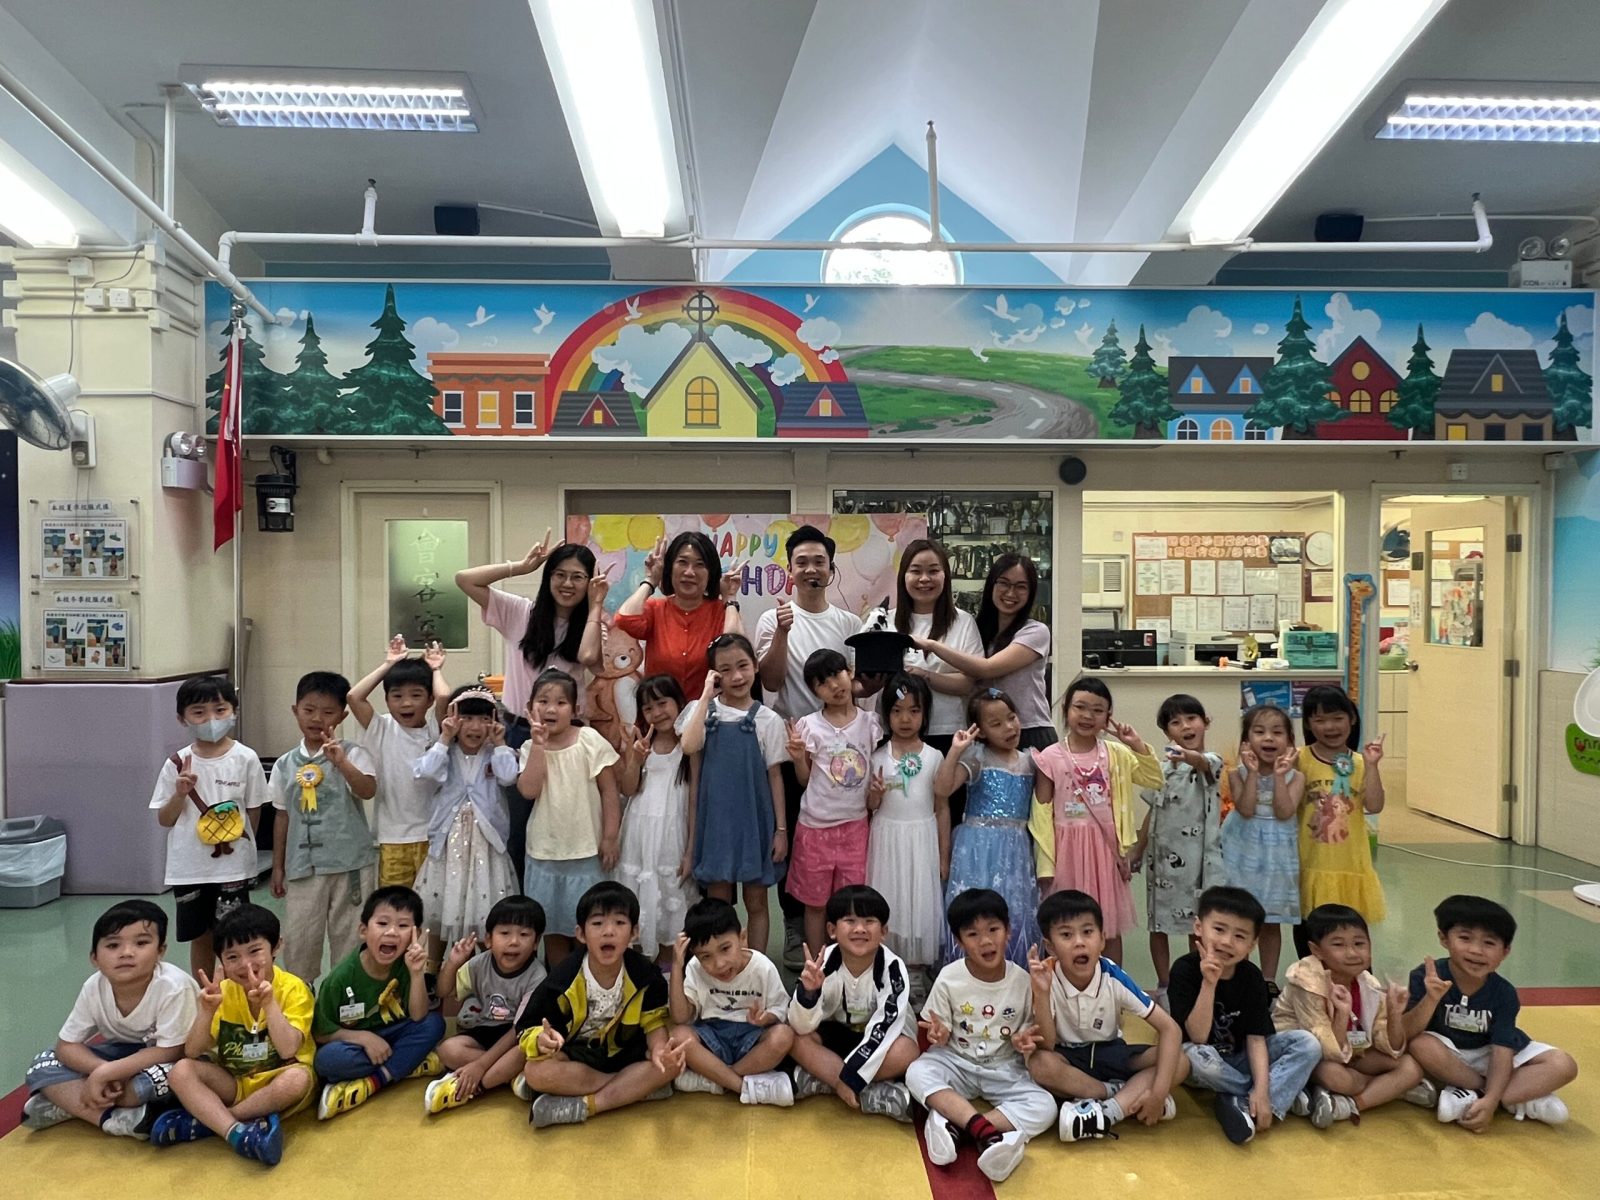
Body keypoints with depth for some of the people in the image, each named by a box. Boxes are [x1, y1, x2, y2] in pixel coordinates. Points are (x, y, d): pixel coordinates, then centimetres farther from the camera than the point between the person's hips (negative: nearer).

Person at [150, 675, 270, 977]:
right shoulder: (177, 764, -2)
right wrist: (180, 793, -15)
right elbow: (164, 820, 2)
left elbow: (254, 811, 2)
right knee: (200, 937, 16)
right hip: (189, 867, 2)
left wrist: (237, 844, 2)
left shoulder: (246, 758, -7)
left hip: (232, 866, -2)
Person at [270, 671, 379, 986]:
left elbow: (368, 790, -21)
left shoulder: (352, 754, -5)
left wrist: (341, 762, -34)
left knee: (348, 935, 6)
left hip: (350, 862, -3)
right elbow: (283, 816, 14)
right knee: (297, 937, 7)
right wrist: (278, 866, 16)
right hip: (304, 865, 3)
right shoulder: (285, 764, 8)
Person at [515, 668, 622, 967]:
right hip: (544, 851, 3)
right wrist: (539, 743, -15)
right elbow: (529, 790, -16)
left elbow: (609, 791, -5)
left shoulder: (590, 741, -8)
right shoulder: (531, 748, 1)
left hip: (586, 851, -3)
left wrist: (610, 837, -8)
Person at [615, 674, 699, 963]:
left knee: (670, 894, 6)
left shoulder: (689, 746, -6)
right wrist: (636, 759, -17)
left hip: (673, 831, -3)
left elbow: (695, 801, -6)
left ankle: (666, 966, 22)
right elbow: (627, 789, 1)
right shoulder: (639, 743, 4)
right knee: (639, 892, 9)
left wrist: (690, 851, -8)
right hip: (640, 830, 3)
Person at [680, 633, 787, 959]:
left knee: (756, 902, 9)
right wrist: (707, 695, -16)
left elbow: (775, 776, 2)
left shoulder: (767, 719, -1)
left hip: (755, 819, 0)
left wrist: (781, 829, -1)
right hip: (715, 817, 0)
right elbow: (689, 746, -21)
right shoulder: (703, 710, 0)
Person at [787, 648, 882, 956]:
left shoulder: (870, 722, 0)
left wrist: (875, 795, -8)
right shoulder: (809, 726, -6)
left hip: (855, 824, 1)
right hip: (816, 826, -1)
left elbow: (877, 769, 10)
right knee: (816, 901, 11)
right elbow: (805, 779, 0)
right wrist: (799, 759, -19)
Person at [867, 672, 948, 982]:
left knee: (920, 900, 4)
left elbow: (942, 808, 4)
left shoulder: (934, 757, -1)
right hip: (887, 838, 0)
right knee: (888, 900, 3)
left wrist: (944, 856, 3)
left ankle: (915, 973, 17)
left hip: (922, 838, 0)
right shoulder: (878, 757, -1)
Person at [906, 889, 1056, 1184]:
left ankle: (952, 1122, -31)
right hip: (957, 1062, -1)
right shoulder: (948, 979, -10)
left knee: (1044, 1107, -26)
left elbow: (1030, 1030, 6)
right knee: (916, 1073, -31)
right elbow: (936, 1034, -2)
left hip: (1004, 1068, 1)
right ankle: (984, 1131, -41)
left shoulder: (1022, 980, -7)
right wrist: (938, 1035, -27)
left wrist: (1025, 1041, -18)